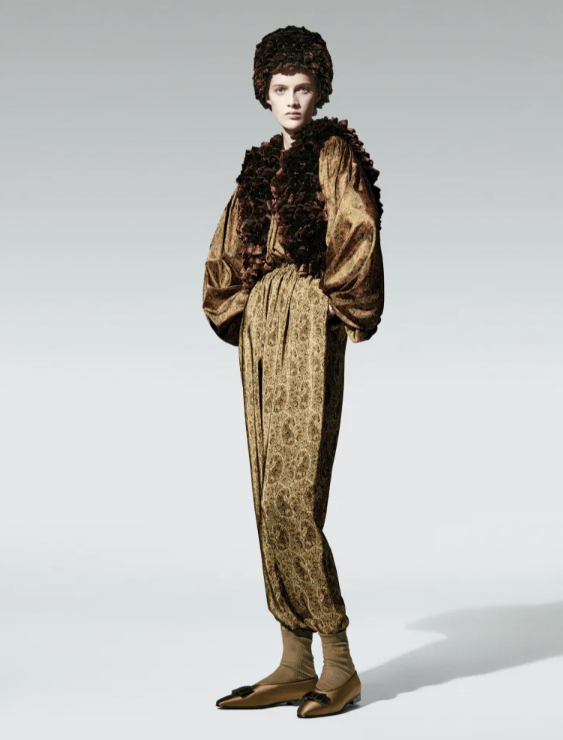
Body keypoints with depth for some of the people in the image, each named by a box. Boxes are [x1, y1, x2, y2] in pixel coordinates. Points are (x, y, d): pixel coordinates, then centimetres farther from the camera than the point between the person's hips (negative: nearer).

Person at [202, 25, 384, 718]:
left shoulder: (335, 153, 1)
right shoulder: (259, 166, 21)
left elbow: (357, 230, -13)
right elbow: (225, 253, 25)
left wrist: (338, 304, -8)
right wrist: (233, 310, 14)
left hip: (309, 325, -7)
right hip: (261, 328, 7)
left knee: (293, 496, -13)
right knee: (271, 499, 4)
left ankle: (340, 665, -4)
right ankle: (295, 666, 10)